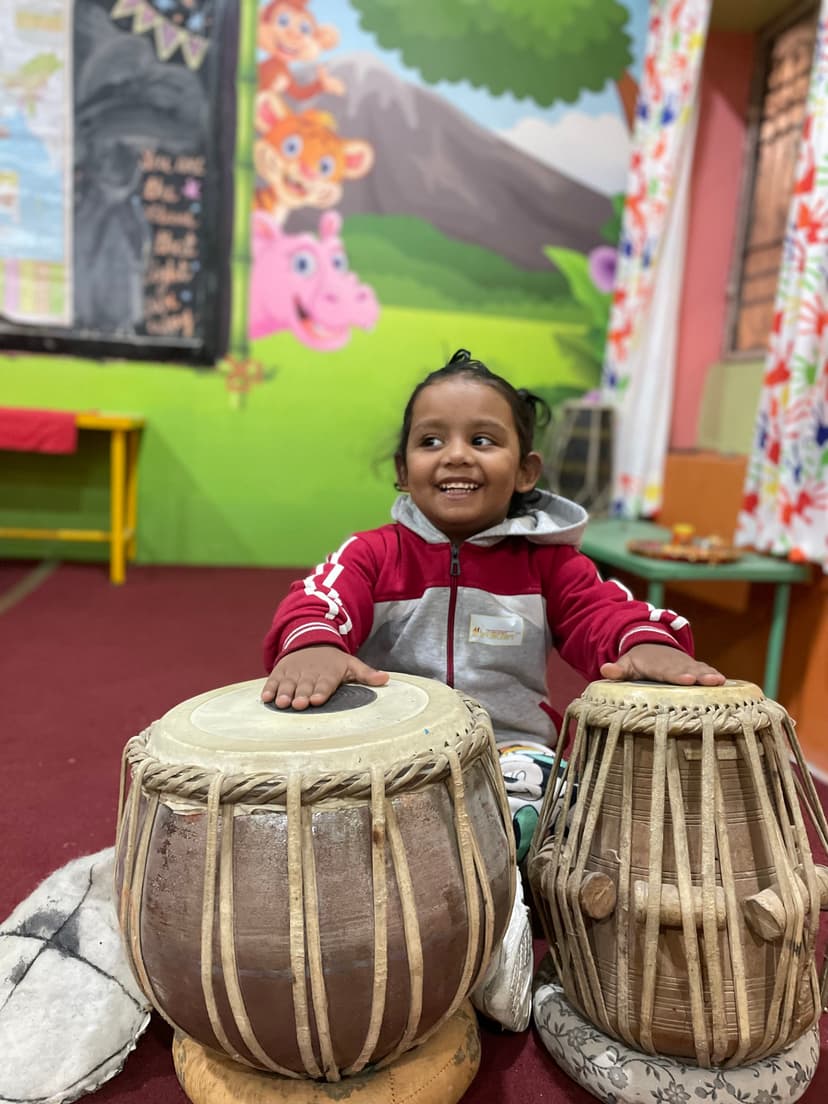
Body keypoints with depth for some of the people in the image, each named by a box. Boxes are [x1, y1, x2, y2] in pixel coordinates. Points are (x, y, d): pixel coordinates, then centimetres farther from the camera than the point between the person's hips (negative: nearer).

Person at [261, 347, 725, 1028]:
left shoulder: (546, 560, 3)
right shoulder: (374, 554, -2)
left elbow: (599, 608, -11)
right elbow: (325, 595, -21)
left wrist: (646, 641, -37)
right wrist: (312, 642, -47)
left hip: (510, 746, 1)